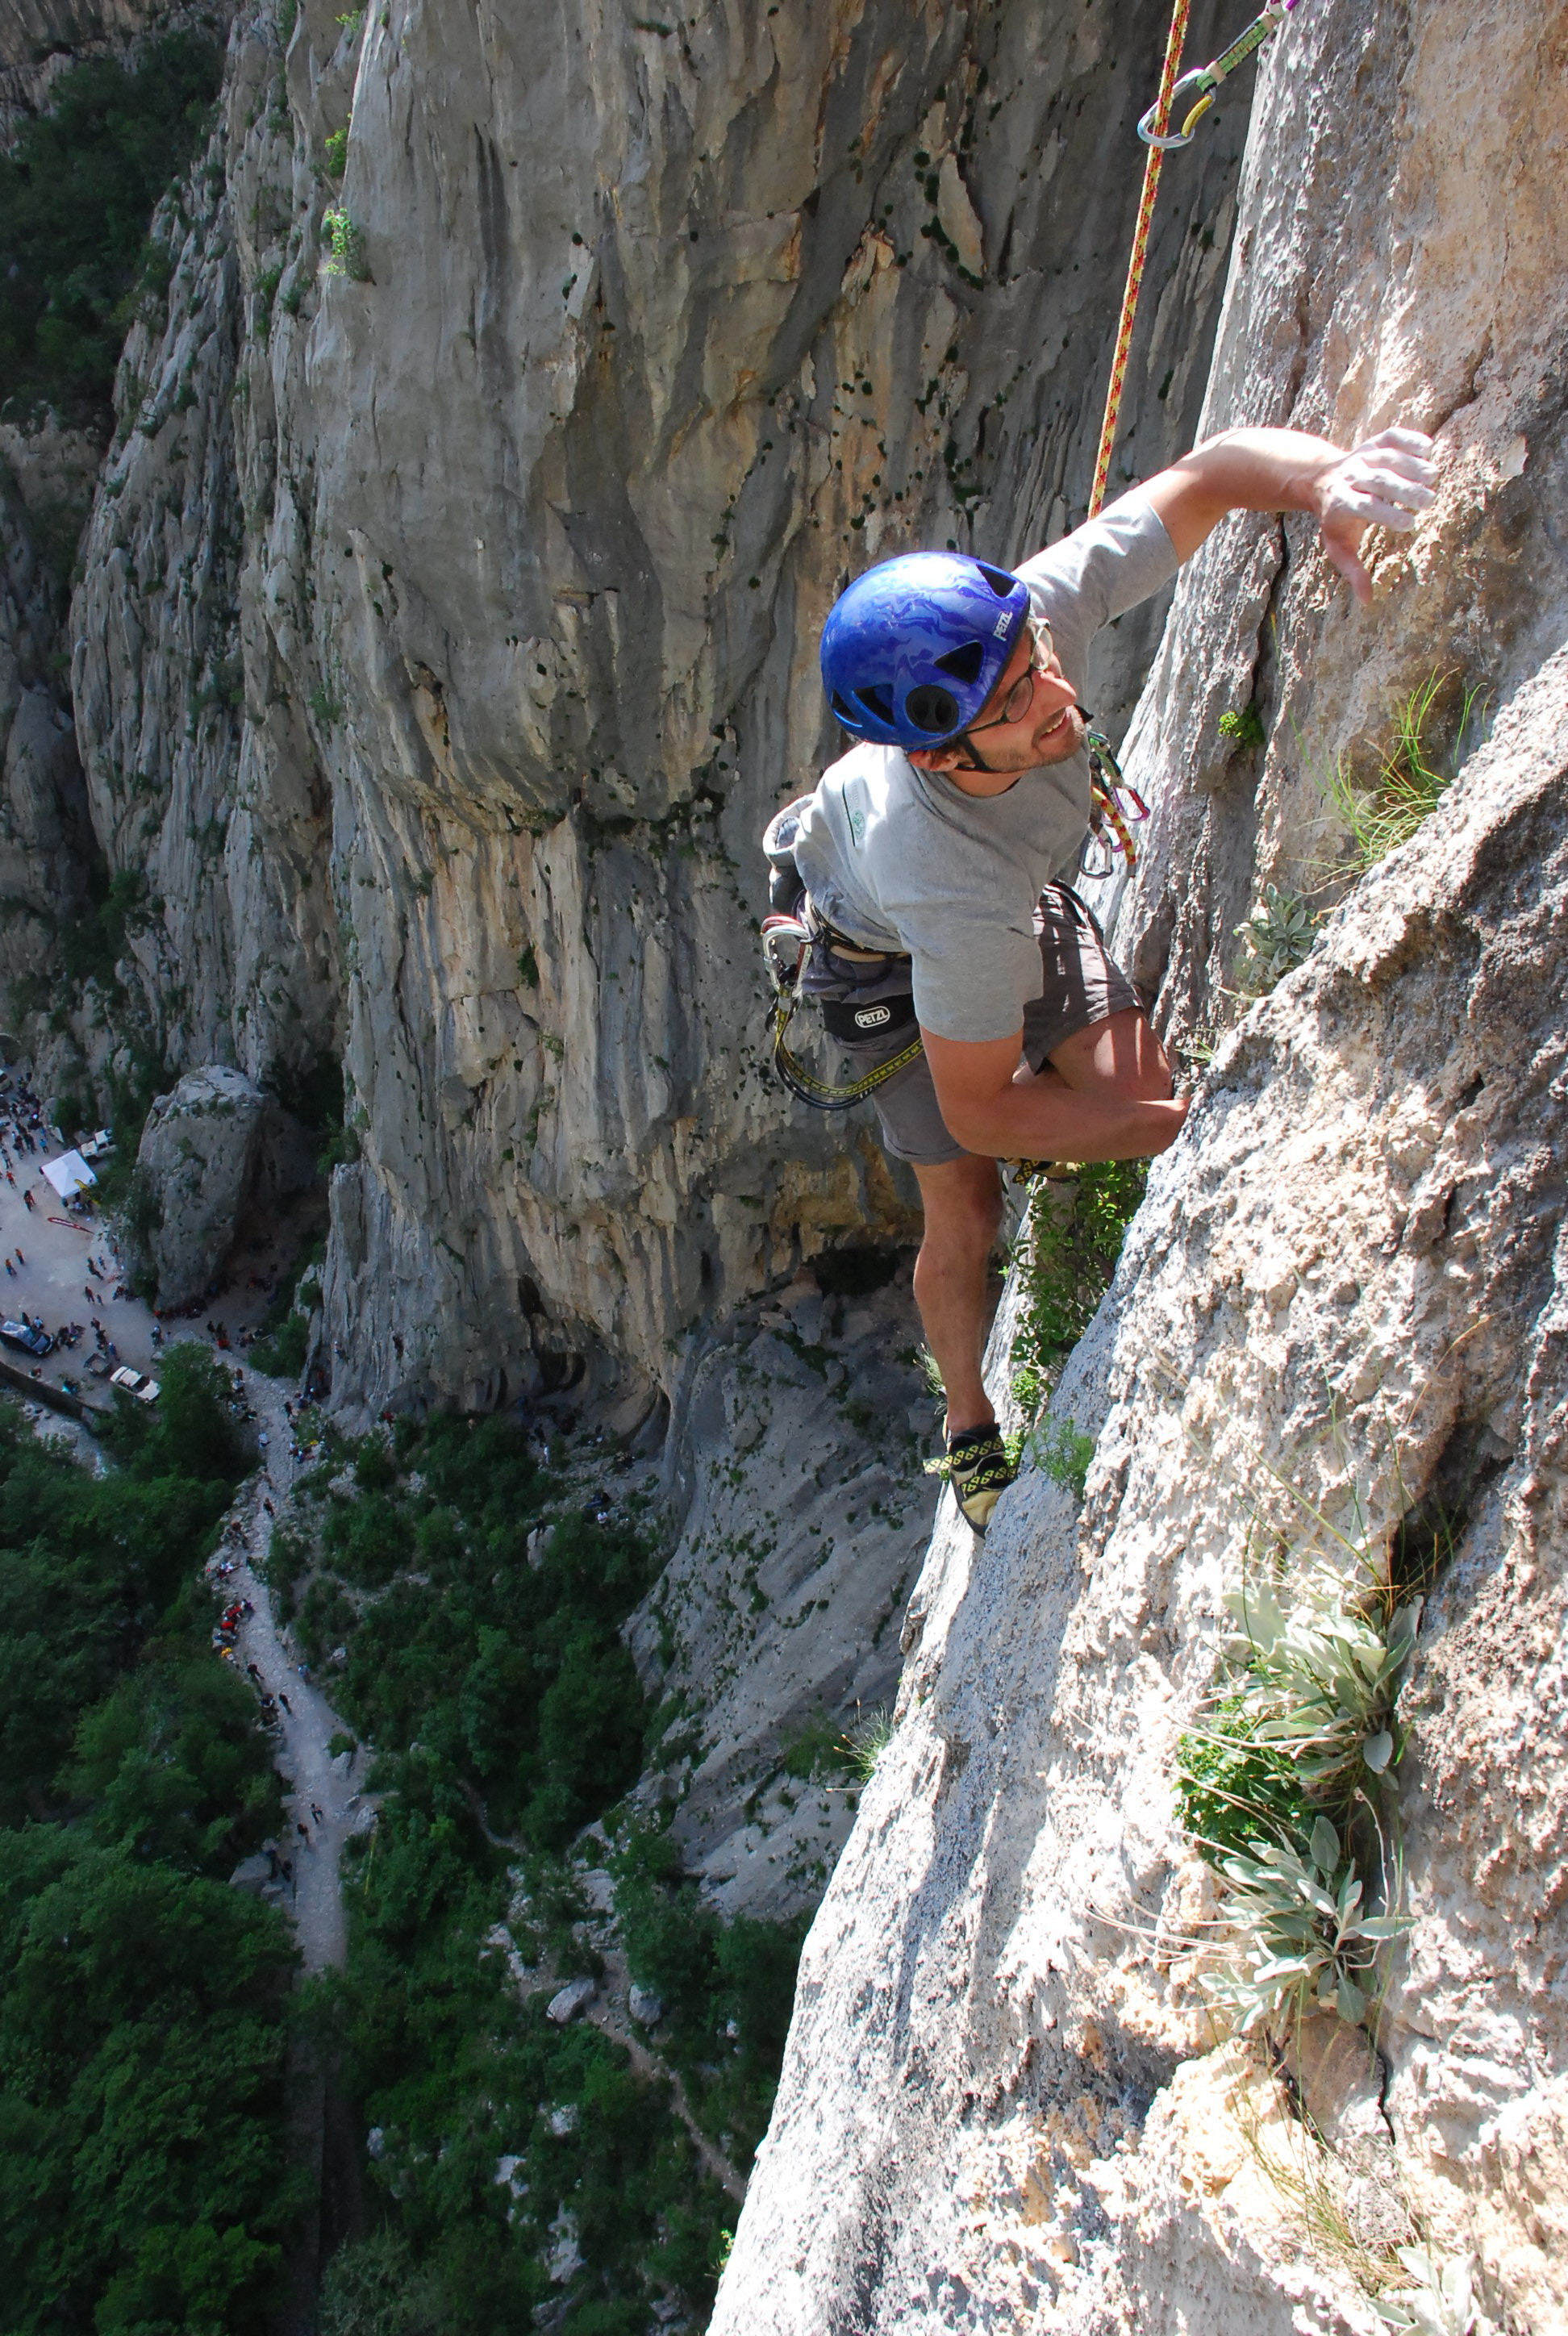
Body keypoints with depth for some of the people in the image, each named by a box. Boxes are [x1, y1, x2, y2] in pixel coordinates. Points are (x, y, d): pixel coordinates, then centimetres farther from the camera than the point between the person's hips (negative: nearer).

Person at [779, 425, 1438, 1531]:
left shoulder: (1029, 613, -38)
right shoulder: (955, 892, -49)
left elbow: (1211, 467, -26)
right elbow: (977, 1114, -35)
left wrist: (1323, 476, -49)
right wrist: (1186, 1129, -30)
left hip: (1020, 890, 5)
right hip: (895, 955, -4)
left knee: (1143, 1091, -14)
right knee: (964, 1216, 3)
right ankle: (971, 1427, 31)